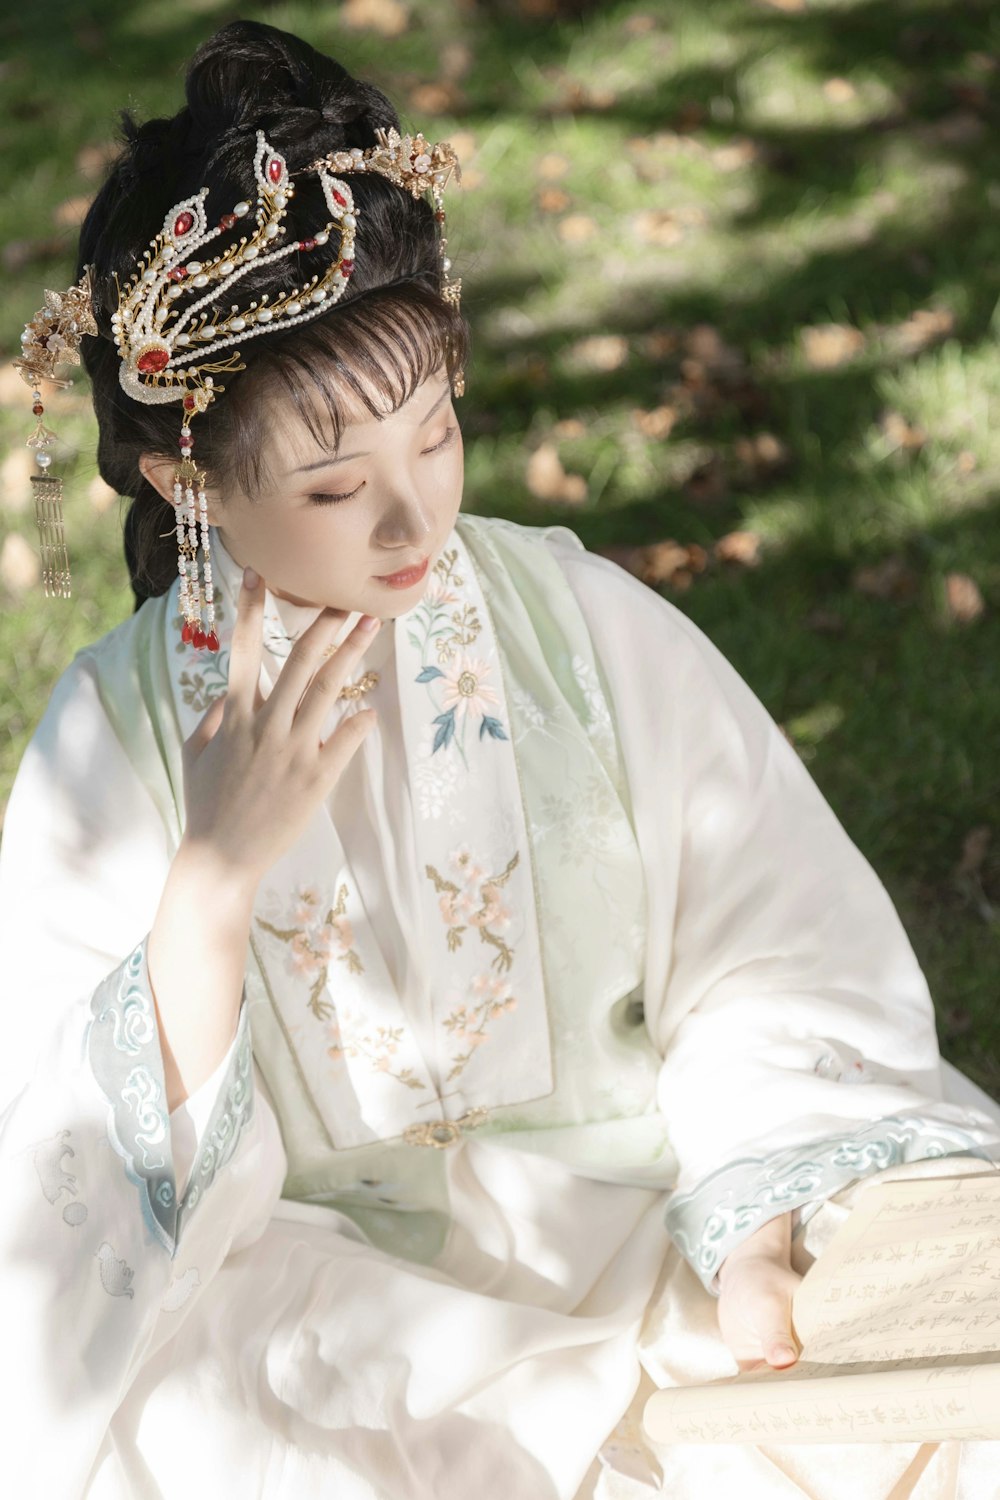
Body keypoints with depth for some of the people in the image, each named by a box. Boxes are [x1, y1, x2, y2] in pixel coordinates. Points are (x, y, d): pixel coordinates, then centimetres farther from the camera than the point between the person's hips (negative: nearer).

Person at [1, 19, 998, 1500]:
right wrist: (215, 879, -22)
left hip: (648, 1198, 0)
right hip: (338, 1301, 1)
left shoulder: (589, 626, -5)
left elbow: (778, 973, -3)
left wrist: (760, 1232, -18)